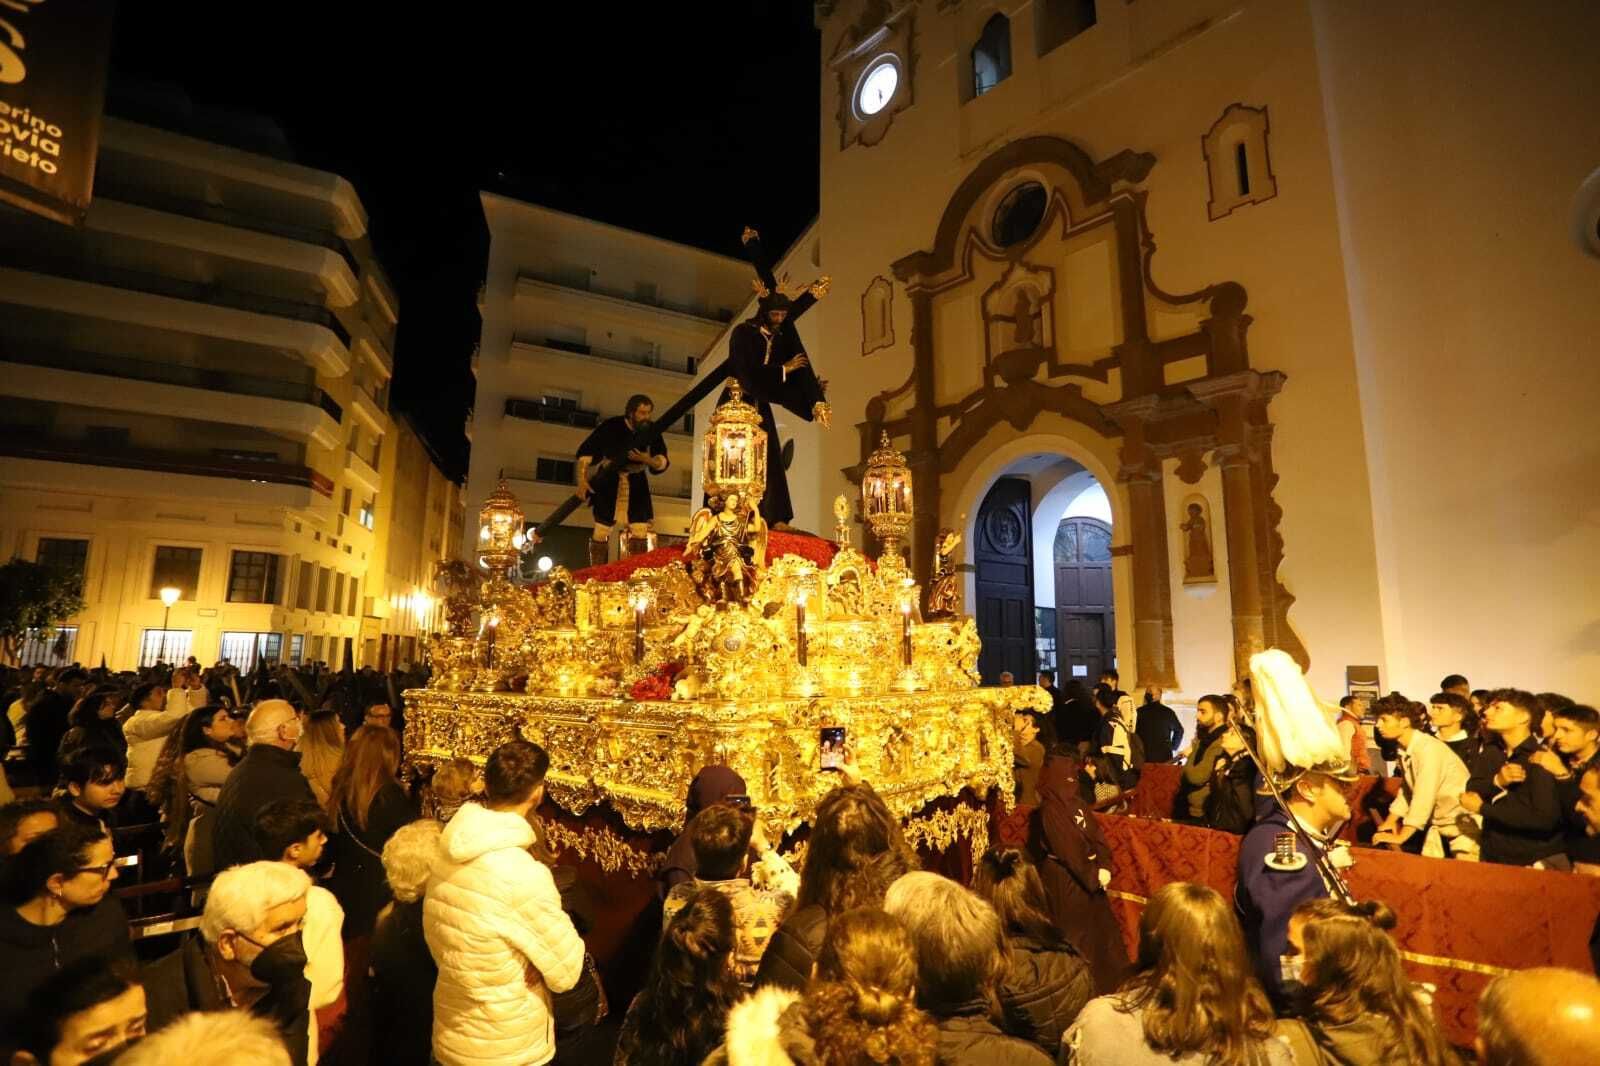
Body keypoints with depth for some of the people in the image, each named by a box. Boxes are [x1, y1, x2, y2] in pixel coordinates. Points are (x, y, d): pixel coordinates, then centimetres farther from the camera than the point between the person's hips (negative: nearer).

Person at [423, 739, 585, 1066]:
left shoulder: (445, 856, -8)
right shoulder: (524, 874, -30)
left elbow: (441, 947, 5)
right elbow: (567, 973, -20)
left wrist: (532, 954, -3)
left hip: (448, 1039, 6)